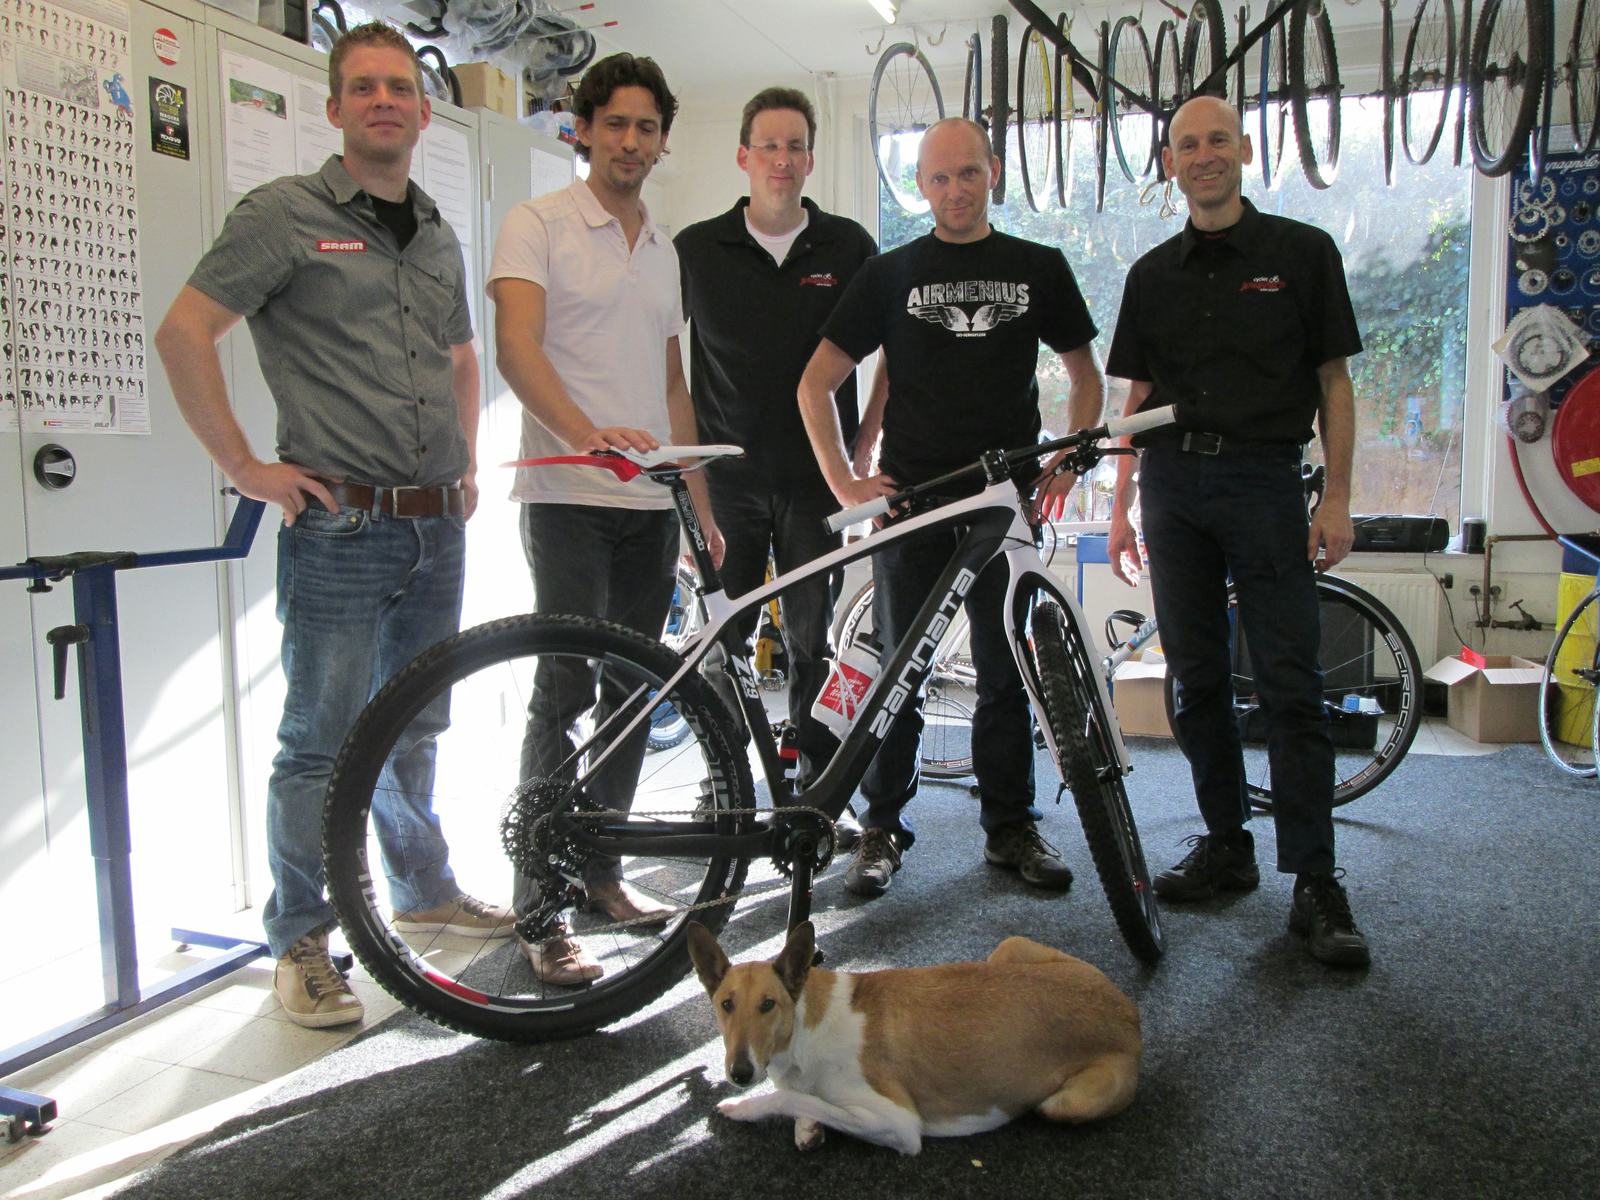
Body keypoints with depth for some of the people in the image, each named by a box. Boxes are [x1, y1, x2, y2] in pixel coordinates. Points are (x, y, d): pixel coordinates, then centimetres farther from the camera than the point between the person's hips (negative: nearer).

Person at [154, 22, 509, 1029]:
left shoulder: (439, 237, 16)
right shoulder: (287, 213, -4)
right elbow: (185, 331, -9)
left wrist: (468, 463, 19)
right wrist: (245, 464, -12)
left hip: (438, 528, 6)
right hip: (340, 525, -6)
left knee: (414, 730, 18)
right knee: (322, 744, 0)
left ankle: (426, 892, 34)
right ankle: (301, 944, 13)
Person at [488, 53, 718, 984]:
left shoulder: (666, 250, 20)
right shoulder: (539, 224, 0)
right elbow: (516, 344, -16)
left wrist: (703, 505, 18)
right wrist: (585, 432, -34)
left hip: (652, 505, 7)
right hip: (569, 497, -6)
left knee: (634, 696, 9)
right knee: (564, 696, -8)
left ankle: (600, 869, 24)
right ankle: (540, 907, 1)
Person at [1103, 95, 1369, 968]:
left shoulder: (1303, 253, 4)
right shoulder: (1154, 273, 13)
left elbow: (1334, 380, 3)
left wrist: (1337, 497, -5)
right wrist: (1121, 505, 8)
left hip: (1265, 479, -3)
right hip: (1174, 481, 4)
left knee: (1290, 684, -7)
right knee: (1198, 679, 7)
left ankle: (1315, 881, -1)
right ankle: (1226, 846, 19)